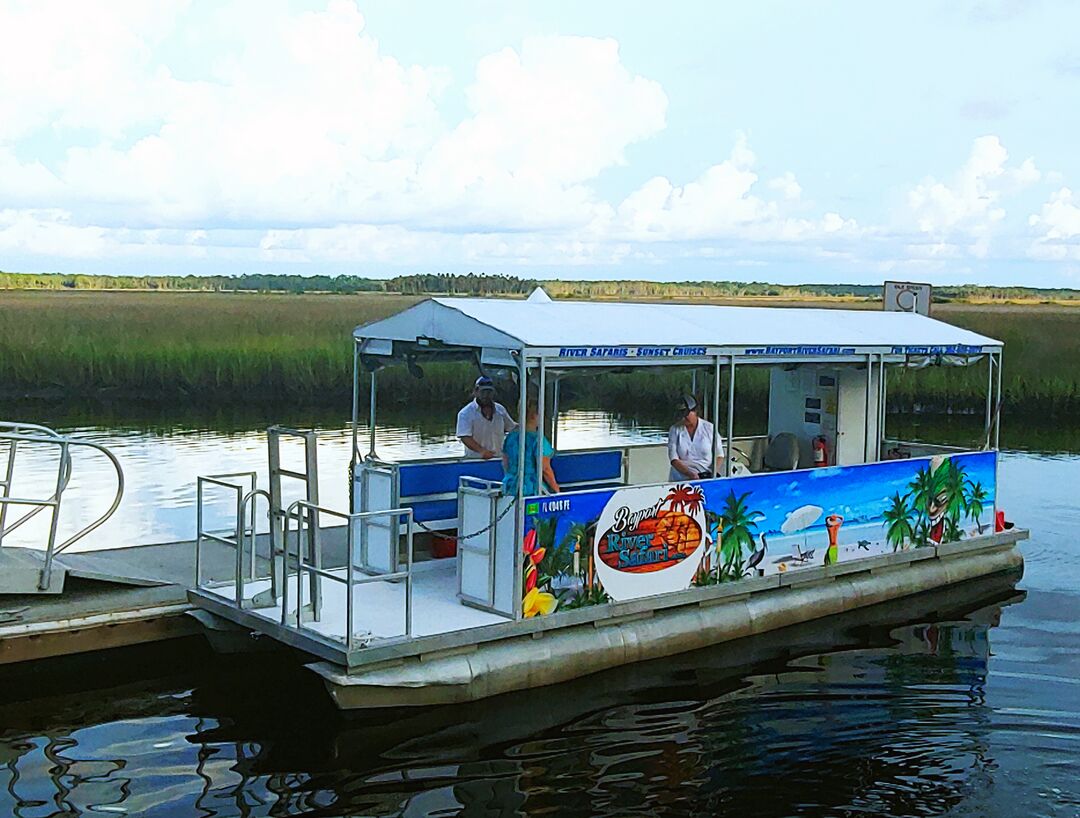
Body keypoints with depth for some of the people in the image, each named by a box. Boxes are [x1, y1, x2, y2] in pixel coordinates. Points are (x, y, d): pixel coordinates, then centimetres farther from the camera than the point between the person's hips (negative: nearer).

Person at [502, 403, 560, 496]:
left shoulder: (510, 437, 6)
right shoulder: (538, 439, -14)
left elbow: (505, 464, 15)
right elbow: (545, 470, -14)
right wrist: (556, 489, -2)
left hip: (511, 489, 7)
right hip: (533, 491, -7)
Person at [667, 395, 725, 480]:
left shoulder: (709, 428, 9)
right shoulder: (674, 430, 8)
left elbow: (719, 455, 11)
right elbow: (674, 459, -1)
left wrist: (714, 473, -8)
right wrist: (690, 474, -16)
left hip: (707, 477, 0)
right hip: (682, 479, 0)